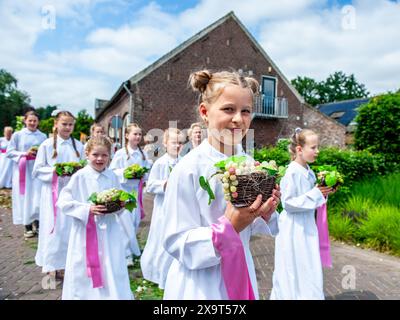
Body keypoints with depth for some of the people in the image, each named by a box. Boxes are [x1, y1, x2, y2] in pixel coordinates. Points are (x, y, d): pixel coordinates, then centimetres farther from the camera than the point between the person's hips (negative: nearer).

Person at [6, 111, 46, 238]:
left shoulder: (43, 136, 4)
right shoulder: (17, 135, 1)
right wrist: (25, 153, -13)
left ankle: (36, 224, 11)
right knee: (24, 197, 3)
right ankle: (28, 227, 15)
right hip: (22, 170, -1)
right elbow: (9, 152, -1)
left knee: (38, 197, -4)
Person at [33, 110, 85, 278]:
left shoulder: (79, 145, 5)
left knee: (72, 227, 7)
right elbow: (37, 170, -2)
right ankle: (52, 265, 14)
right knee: (55, 228, 0)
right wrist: (55, 170, -17)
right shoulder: (47, 145, -2)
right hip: (54, 192, -2)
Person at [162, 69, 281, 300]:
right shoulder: (189, 168, -21)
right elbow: (177, 244, -19)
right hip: (199, 284, -5)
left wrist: (265, 214, -13)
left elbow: (248, 231, 6)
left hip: (241, 277, 5)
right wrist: (228, 226, -29)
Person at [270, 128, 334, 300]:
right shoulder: (292, 173, -19)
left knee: (308, 270, 17)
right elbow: (288, 203, -21)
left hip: (307, 226, 8)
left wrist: (322, 193, -2)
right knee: (294, 271, 6)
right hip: (294, 229, -8)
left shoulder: (309, 173, 5)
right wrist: (315, 194, -20)